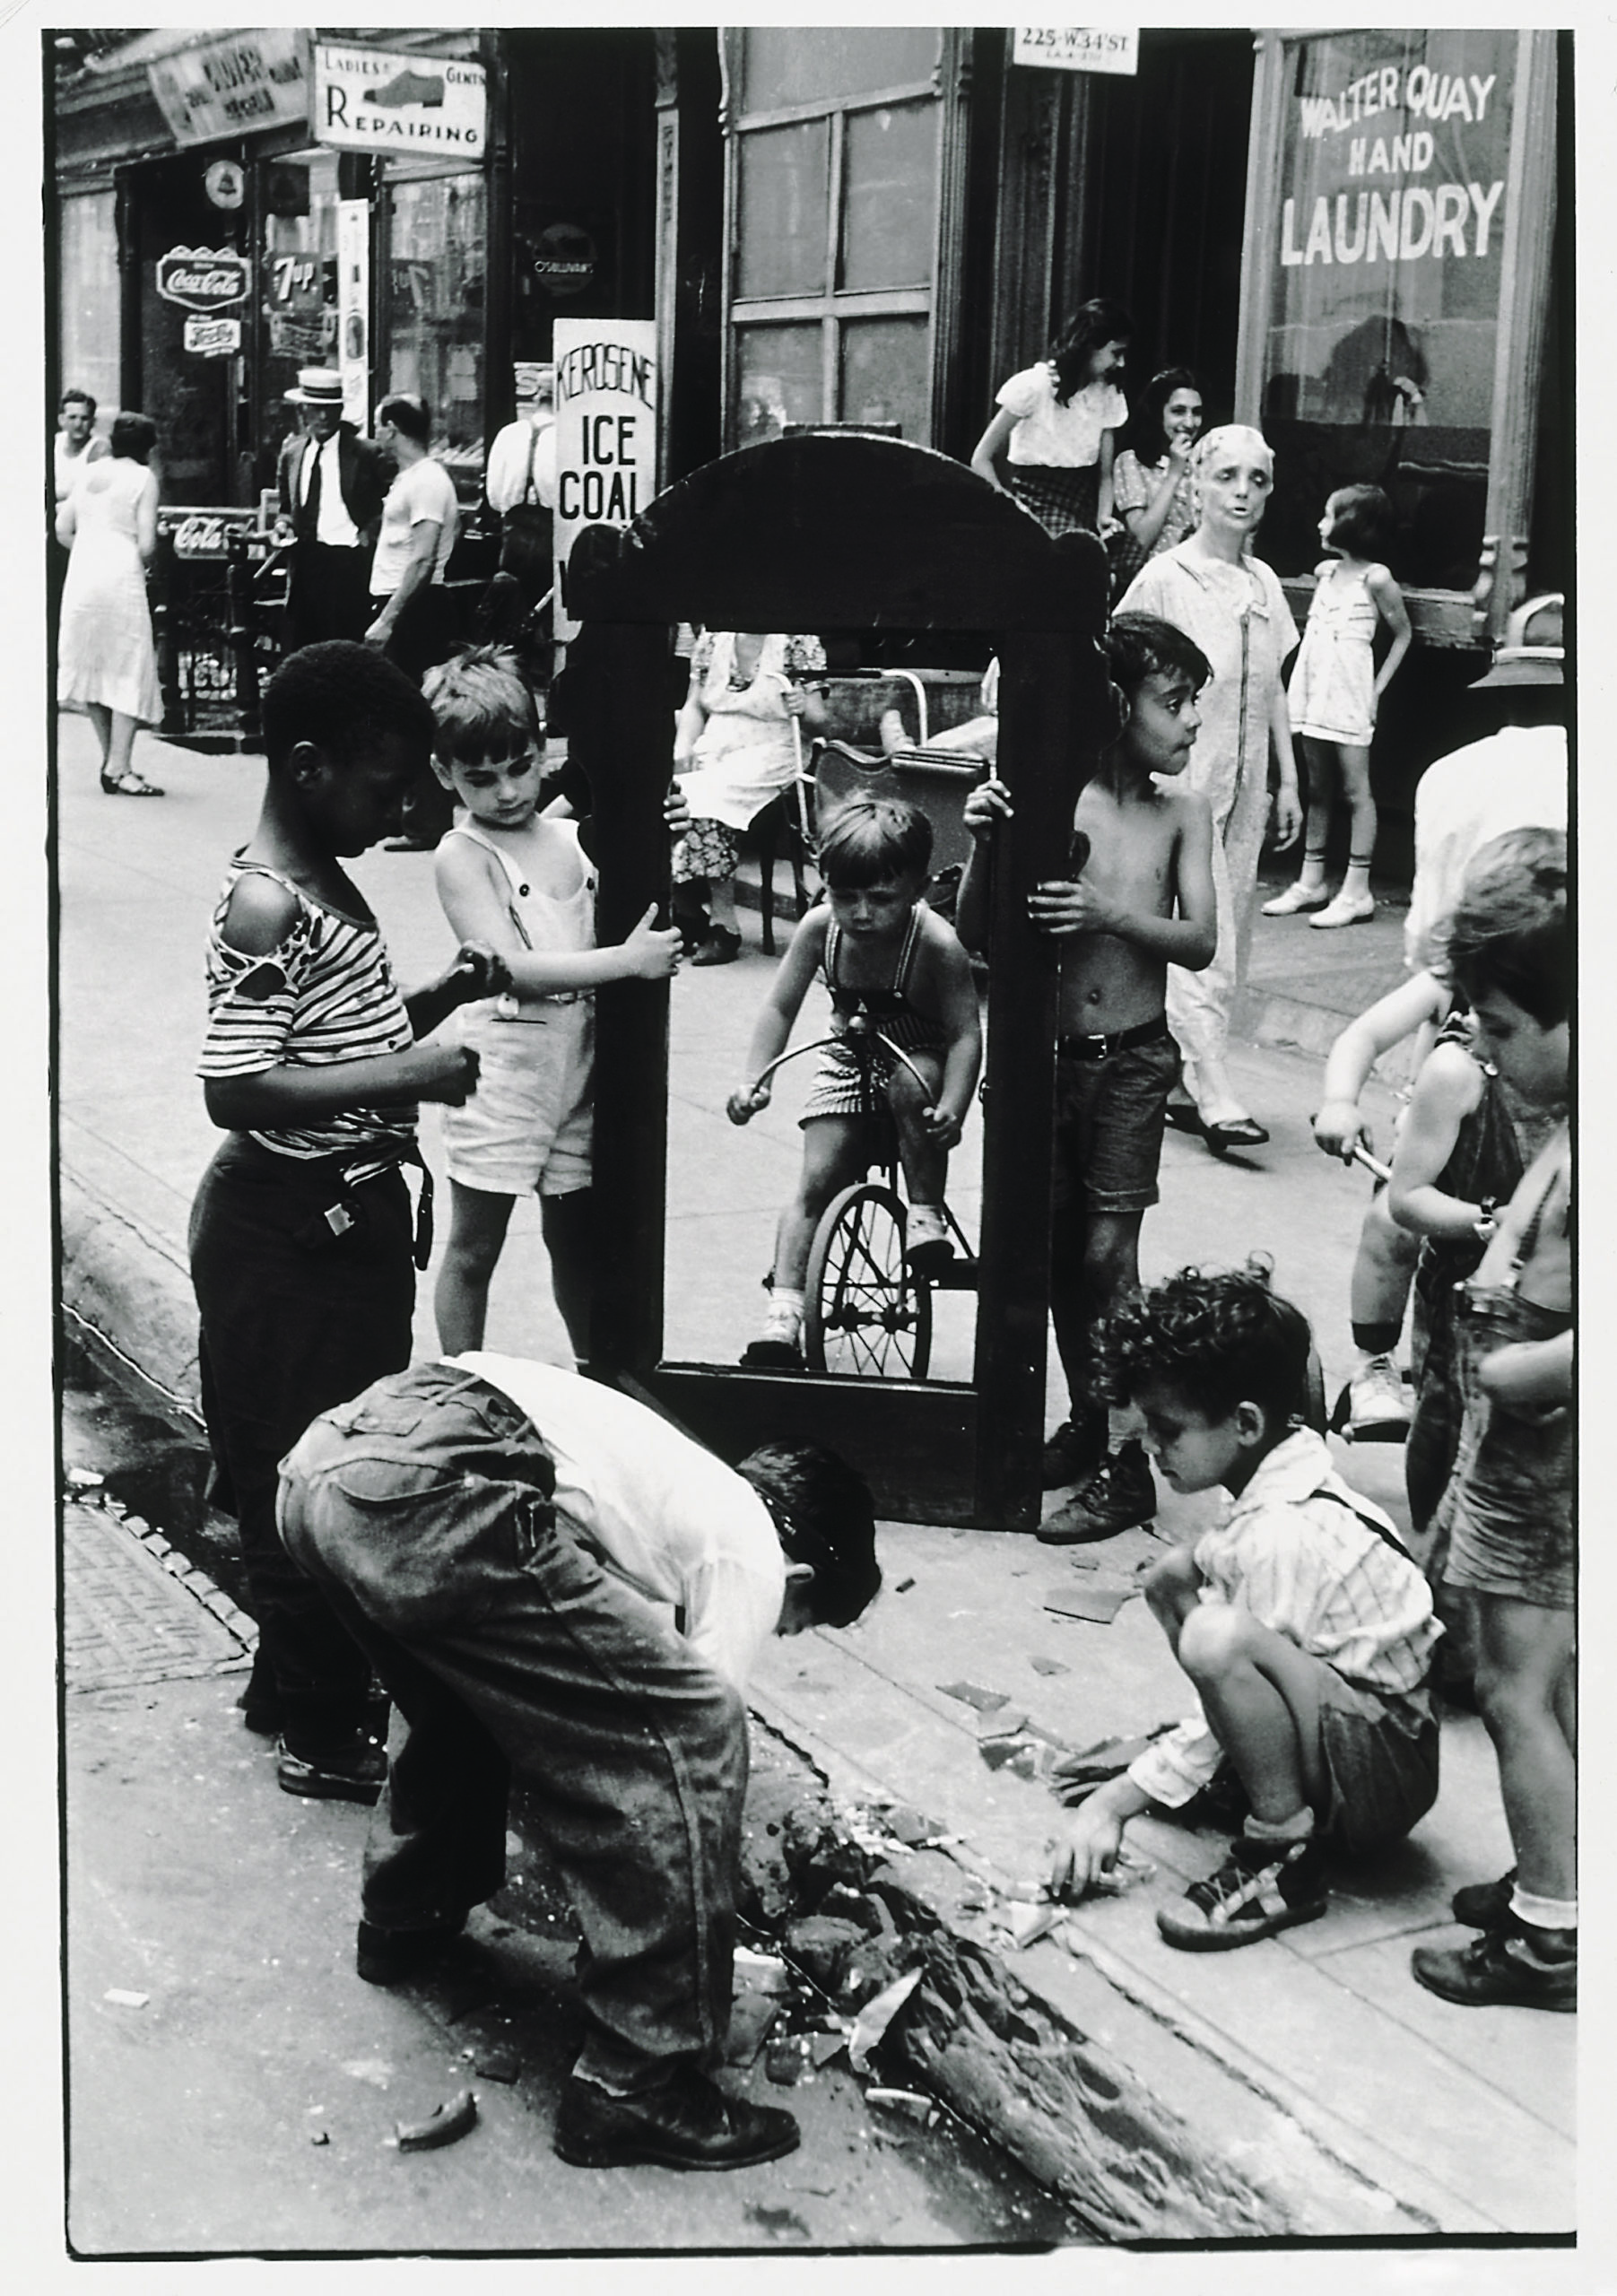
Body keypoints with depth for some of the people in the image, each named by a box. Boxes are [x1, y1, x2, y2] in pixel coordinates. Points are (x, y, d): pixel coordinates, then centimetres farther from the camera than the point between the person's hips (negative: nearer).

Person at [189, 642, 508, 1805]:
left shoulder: (329, 881, 10)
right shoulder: (265, 905, -20)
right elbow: (236, 1089, -26)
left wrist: (445, 994, 5)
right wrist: (405, 1077, -26)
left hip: (351, 1213, 10)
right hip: (289, 1228, -10)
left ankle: (296, 1677, 34)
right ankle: (321, 1733, 14)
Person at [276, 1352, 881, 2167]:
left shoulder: (684, 1481, 37)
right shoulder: (752, 1557, 14)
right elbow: (689, 1744, 12)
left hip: (321, 1457, 10)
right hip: (432, 1491, -10)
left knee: (472, 1676, 39)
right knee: (689, 1730, -2)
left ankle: (403, 1920, 54)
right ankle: (639, 2084, 5)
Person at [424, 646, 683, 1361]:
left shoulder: (576, 839, 6)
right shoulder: (463, 855, -10)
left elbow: (641, 918, 14)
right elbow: (512, 968, -21)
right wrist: (627, 960, -25)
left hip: (579, 1069, 5)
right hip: (501, 1071, -5)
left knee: (577, 1239, 18)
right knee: (474, 1248, 6)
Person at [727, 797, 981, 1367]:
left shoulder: (937, 944, -27)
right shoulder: (820, 928, -17)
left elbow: (966, 1033, -25)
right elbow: (779, 1008, -10)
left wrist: (952, 1108, -41)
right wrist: (755, 1080, -24)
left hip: (920, 1059, -3)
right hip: (849, 1061, 3)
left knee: (910, 1086, -38)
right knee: (816, 1182, -9)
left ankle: (926, 1213, -16)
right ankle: (782, 1315, -7)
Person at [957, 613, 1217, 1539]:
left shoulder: (1183, 812, -2)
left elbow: (1200, 941, -9)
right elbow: (978, 936, -4)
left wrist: (1110, 913, -25)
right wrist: (984, 845, -21)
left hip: (1132, 1060, -1)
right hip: (1048, 1054, 2)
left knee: (1109, 1254, -5)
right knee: (1058, 1249, 11)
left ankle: (1126, 1467, 2)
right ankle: (1086, 1420, 29)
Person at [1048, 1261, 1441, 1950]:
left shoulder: (1285, 1536, -25)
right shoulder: (1291, 1485, 1)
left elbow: (1227, 1662, -21)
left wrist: (1113, 1804, -15)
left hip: (1388, 1776, -10)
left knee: (1216, 1638, -34)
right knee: (1176, 1576, 8)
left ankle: (1285, 1855, -17)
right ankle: (1244, 1768, 12)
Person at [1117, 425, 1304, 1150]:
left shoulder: (1264, 584, 10)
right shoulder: (1165, 579, -7)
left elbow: (1272, 691, 16)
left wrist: (1288, 781, 14)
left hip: (1244, 785, 7)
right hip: (1182, 779, -6)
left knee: (1227, 945, 8)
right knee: (1201, 943, -11)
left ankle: (1176, 1082, 17)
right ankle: (1213, 1095, -11)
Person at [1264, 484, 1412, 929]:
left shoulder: (1375, 578, -9)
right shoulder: (1325, 571, 9)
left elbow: (1403, 634, -1)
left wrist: (1379, 687, -5)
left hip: (1349, 693, -7)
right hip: (1313, 690, 7)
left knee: (1355, 789, -3)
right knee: (1317, 788, 11)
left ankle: (1357, 891, -2)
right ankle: (1311, 883, 16)